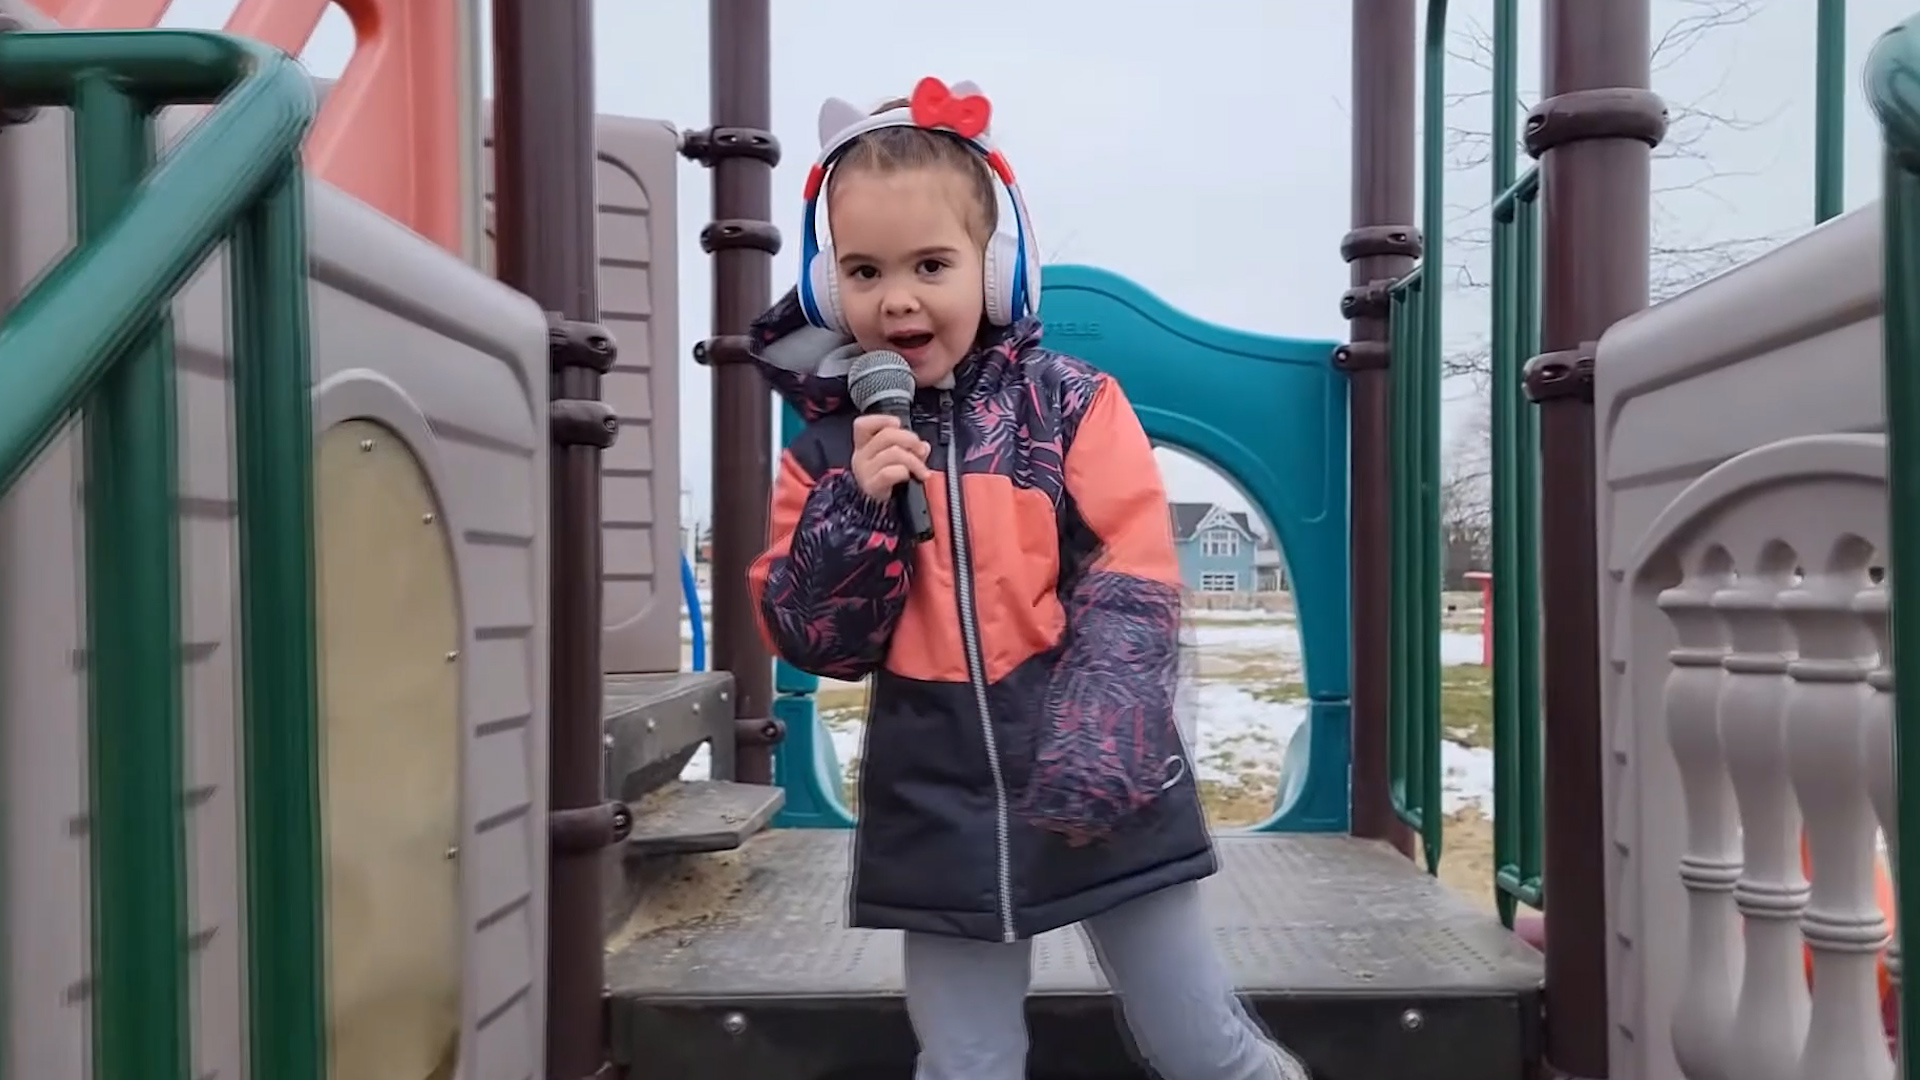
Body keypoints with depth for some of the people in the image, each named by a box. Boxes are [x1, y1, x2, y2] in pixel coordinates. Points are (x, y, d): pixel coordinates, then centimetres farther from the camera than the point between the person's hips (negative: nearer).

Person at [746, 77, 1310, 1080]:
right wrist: (858, 504, -17)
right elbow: (811, 643, -1)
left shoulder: (1070, 402, -7)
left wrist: (1099, 748, -23)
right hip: (941, 812, 3)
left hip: (1102, 798, -2)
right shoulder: (828, 447, 1)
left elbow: (1133, 590, -11)